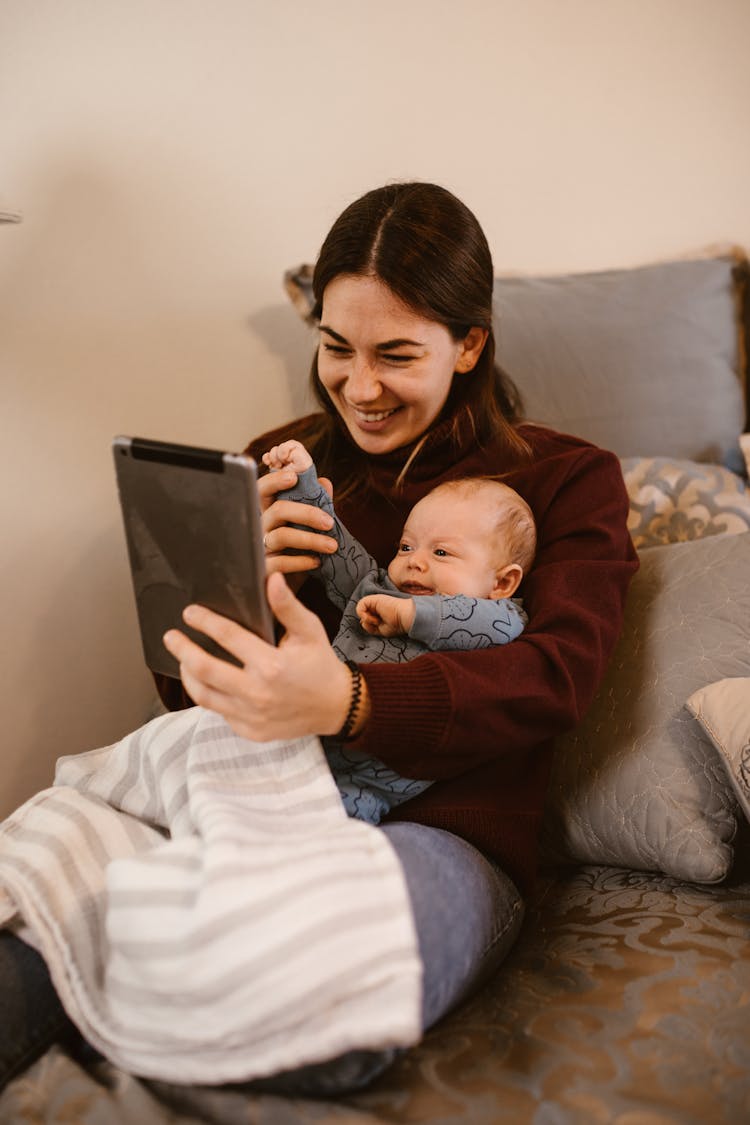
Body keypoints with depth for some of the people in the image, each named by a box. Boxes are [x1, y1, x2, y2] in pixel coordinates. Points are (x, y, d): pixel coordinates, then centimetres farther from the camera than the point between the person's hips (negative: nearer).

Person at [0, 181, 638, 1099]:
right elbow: (184, 683, 17)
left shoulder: (567, 479, 8)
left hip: (444, 827, -2)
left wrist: (347, 701, -31)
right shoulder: (282, 465, 17)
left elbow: (560, 671, -12)